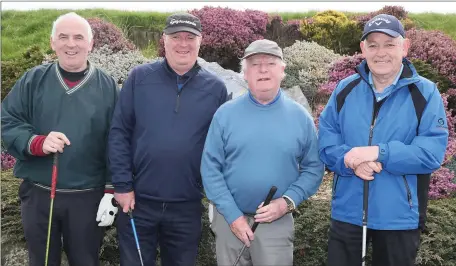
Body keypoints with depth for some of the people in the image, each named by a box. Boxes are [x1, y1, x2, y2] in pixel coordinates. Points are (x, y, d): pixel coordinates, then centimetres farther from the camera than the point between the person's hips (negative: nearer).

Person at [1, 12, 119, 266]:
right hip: (37, 194, 1)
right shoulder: (32, 80, 2)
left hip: (88, 197, -1)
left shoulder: (107, 86, -1)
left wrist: (111, 192, -6)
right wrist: (37, 143, -20)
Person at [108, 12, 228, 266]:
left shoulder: (216, 88, 1)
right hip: (138, 201, 0)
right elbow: (119, 133, -2)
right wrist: (123, 185, -7)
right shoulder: (139, 77, -2)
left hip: (187, 206, 1)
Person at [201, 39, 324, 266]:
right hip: (230, 219, 0)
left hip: (278, 222, 0)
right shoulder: (225, 114, -3)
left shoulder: (300, 117, 0)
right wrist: (233, 215, -10)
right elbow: (210, 168, -5)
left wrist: (287, 202, -13)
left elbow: (313, 168, 1)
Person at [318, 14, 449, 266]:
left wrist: (378, 153, -24)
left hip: (399, 217, -2)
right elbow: (326, 140, 1)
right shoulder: (345, 89, 3)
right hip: (347, 212, 2)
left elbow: (432, 152, -14)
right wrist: (350, 160, -19)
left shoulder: (425, 93, -7)